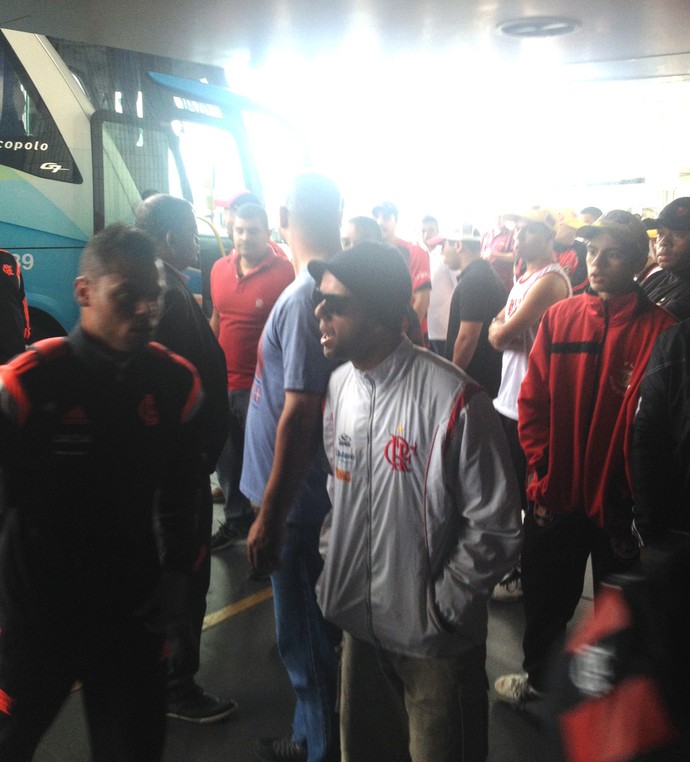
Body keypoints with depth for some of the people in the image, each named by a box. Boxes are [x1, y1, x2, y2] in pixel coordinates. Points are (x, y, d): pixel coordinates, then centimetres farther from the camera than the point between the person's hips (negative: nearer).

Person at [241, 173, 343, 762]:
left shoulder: (305, 298, -22)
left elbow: (299, 415, -24)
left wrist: (270, 517, -17)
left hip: (297, 499, -9)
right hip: (317, 492, 9)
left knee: (306, 638, 9)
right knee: (316, 630, 23)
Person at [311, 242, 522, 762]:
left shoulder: (454, 400, -24)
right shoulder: (340, 385, 0)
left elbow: (496, 528, -19)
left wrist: (439, 607, -13)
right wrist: (330, 569, 6)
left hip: (434, 641, -6)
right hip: (358, 622, 7)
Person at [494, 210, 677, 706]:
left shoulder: (659, 329, -11)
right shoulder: (560, 317, -1)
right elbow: (533, 402, 2)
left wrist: (633, 495, -14)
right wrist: (542, 474, -4)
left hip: (618, 504, -3)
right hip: (556, 497, 3)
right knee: (546, 596, 21)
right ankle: (537, 674, 46)